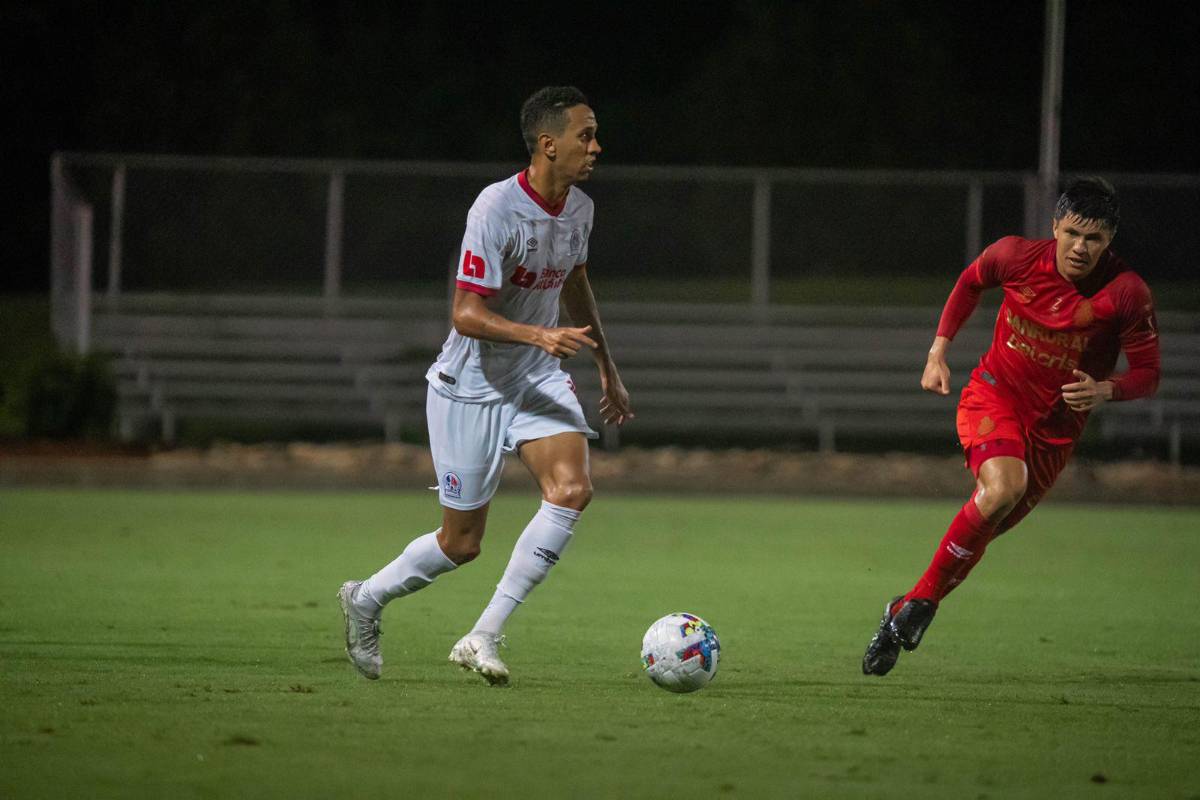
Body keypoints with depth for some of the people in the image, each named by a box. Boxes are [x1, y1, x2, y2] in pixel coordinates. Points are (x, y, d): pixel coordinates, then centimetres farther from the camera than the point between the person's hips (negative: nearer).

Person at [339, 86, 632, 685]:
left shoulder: (578, 208, 1)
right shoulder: (496, 209, -23)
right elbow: (467, 314, -24)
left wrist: (607, 370, 26)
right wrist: (540, 335, -39)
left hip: (538, 378, 6)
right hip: (471, 386, -6)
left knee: (572, 489, -20)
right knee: (462, 543, 0)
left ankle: (483, 639, -14)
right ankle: (366, 601, 30)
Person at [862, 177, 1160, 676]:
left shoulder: (1126, 294, -17)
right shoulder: (1016, 257, -13)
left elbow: (1147, 374, -7)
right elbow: (971, 281, 10)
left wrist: (1105, 390, -27)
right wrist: (938, 351, 5)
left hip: (1055, 425, 2)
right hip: (993, 395, -2)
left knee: (982, 534, 3)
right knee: (1003, 486, -30)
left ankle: (911, 610, 24)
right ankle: (918, 606, -19)